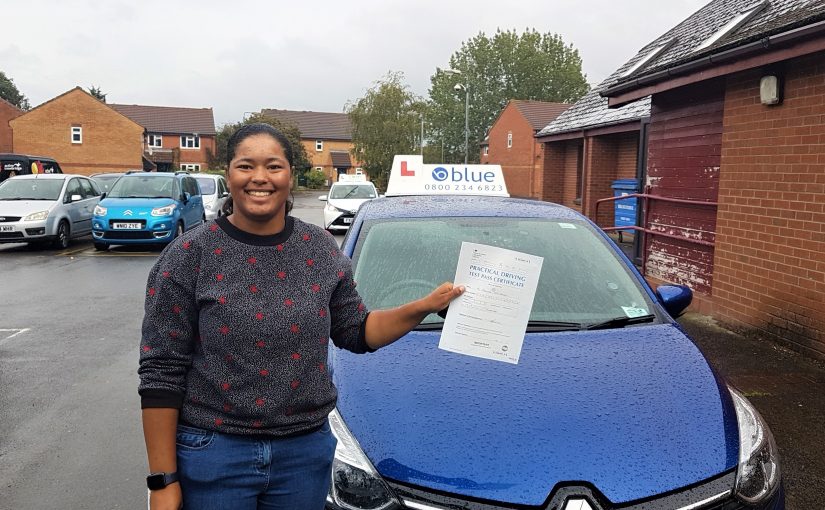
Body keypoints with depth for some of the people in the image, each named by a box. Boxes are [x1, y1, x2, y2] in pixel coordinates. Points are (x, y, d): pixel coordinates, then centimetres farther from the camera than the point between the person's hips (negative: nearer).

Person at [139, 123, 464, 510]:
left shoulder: (321, 249, 0)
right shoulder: (188, 256, -10)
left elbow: (355, 332, 8)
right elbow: (161, 372, -9)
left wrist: (426, 306, -5)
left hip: (306, 451, 3)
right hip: (213, 454, -3)